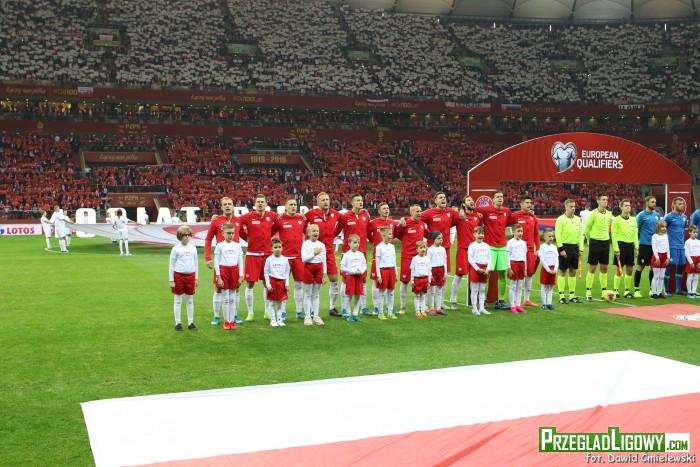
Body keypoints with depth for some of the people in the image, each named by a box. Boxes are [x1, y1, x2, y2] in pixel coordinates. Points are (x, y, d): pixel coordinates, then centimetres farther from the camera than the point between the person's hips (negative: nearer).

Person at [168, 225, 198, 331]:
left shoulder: (193, 248, 6)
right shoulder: (176, 249, -4)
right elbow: (171, 265, -2)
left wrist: (196, 277, 10)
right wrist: (171, 280, -5)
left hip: (190, 276, 3)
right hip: (179, 276, -3)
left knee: (190, 301, 9)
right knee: (178, 301, 5)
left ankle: (190, 322, 15)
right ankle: (178, 323, 12)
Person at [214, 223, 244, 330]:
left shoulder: (237, 246, 6)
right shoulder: (219, 246, -2)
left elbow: (240, 262, 7)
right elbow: (216, 262, -3)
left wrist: (241, 276, 2)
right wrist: (218, 277, -9)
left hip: (234, 271, 2)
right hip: (223, 270, -2)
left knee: (233, 298, 6)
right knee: (226, 298, 2)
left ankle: (232, 321, 12)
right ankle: (226, 321, 9)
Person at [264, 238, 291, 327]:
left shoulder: (285, 259, 4)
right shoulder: (269, 259, -2)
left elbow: (287, 272, 9)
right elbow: (266, 272, -1)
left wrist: (287, 283, 0)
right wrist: (268, 284, -7)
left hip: (282, 281, 2)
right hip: (272, 281, -2)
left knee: (281, 302, 5)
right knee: (272, 302, 2)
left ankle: (280, 320, 12)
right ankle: (273, 320, 9)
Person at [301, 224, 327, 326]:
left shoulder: (322, 245, 6)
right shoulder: (305, 244, -5)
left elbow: (324, 261, 7)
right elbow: (304, 258, -15)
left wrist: (324, 274, 4)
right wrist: (314, 253, -18)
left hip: (319, 269, 4)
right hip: (309, 268, -4)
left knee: (316, 294, 9)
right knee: (308, 294, 3)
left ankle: (316, 316, 14)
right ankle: (307, 316, 7)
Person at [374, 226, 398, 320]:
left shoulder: (392, 246, 10)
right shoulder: (379, 247, -6)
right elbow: (377, 262, -5)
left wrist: (395, 273, 12)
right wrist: (378, 275, -10)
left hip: (392, 270, 5)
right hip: (383, 270, -5)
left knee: (391, 292, 8)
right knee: (382, 292, 0)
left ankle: (390, 312, 15)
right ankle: (381, 313, 6)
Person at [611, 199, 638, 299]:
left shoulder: (633, 220, 12)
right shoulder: (616, 219, -4)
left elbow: (635, 234, 14)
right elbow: (614, 235, -7)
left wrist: (636, 247, 6)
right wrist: (616, 249, -13)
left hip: (631, 245, 5)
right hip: (621, 244, -5)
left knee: (629, 270, 7)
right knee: (620, 270, -2)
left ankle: (627, 291, 16)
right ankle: (616, 291, 5)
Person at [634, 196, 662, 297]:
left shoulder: (657, 215, 9)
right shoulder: (641, 215, -7)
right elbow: (636, 230, -4)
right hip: (644, 244, -5)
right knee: (640, 267, -2)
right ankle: (636, 289, 3)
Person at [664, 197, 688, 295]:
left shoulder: (684, 217, 12)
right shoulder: (669, 217, -7)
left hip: (682, 246, 6)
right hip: (672, 246, -6)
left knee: (681, 266, 8)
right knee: (671, 266, -7)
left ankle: (678, 289, 17)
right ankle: (666, 289, 0)